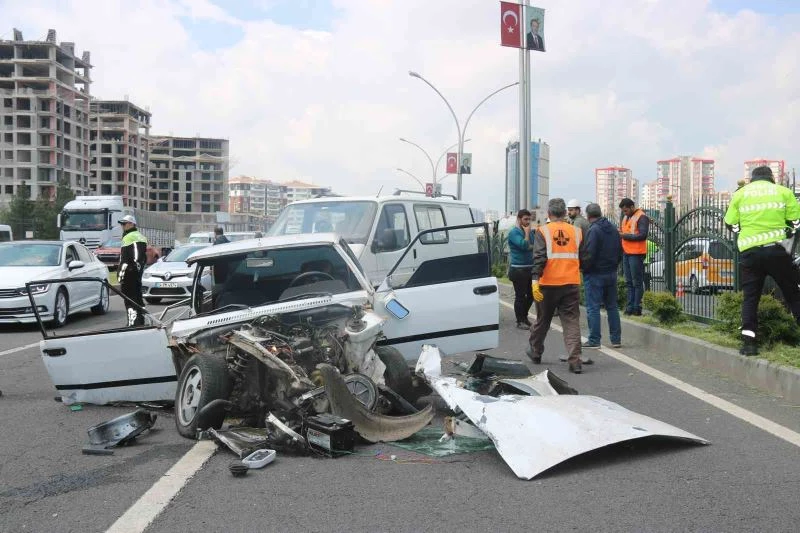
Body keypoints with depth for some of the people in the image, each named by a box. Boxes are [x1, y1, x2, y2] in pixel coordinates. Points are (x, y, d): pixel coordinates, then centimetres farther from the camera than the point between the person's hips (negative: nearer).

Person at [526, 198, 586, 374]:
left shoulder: (543, 231, -4)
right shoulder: (576, 231, 7)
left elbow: (539, 257, -15)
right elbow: (583, 258, 15)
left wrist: (535, 279, -19)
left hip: (548, 284, -1)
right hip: (572, 284, 2)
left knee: (542, 320, 15)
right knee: (572, 322, 1)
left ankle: (535, 353, 33)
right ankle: (574, 361, -9)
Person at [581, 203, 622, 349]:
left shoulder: (593, 230, -16)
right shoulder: (613, 229, 9)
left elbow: (589, 255, -21)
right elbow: (620, 252, 14)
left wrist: (583, 267, -6)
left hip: (595, 275, -8)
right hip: (611, 274, 8)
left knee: (593, 308, -2)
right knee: (612, 306, 13)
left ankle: (594, 340, -1)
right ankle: (616, 339, 16)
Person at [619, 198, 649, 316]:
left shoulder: (641, 217, -8)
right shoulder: (625, 217, 19)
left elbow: (642, 235, -18)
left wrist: (625, 235, -17)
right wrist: (620, 233, 4)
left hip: (636, 254, -9)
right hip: (626, 253, 9)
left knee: (637, 282, -4)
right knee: (629, 282, 11)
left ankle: (637, 308, -1)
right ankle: (629, 307, 15)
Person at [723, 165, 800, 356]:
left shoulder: (740, 194, 9)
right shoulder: (783, 191, 6)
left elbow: (731, 224, 10)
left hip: (749, 252, 1)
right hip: (776, 249, -1)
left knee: (750, 297, 8)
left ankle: (749, 341, 1)